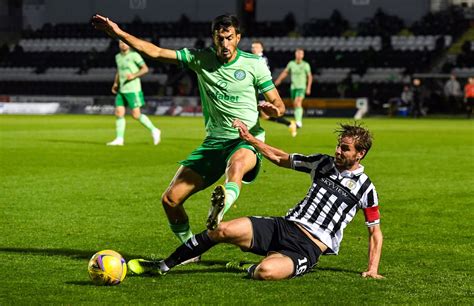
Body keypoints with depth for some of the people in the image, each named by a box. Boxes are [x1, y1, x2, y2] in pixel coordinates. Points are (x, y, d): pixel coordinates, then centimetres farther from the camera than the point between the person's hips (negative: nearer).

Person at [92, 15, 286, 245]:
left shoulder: (254, 64, -2)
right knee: (170, 200, -2)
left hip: (247, 141, -4)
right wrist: (119, 33, -3)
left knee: (237, 164, -43)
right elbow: (157, 53, 4)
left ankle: (223, 204, -72)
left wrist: (272, 109, -25)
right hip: (214, 141, 4)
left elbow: (278, 104, 0)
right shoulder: (201, 59, 5)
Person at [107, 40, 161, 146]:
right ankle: (119, 139, 4)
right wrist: (115, 83, 17)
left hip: (133, 90, -6)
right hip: (121, 90, 6)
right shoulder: (118, 57, 14)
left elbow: (145, 69, -6)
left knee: (136, 114, -8)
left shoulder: (134, 55, -6)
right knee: (119, 113, -1)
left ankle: (154, 130, 8)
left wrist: (133, 75, -18)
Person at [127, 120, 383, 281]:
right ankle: (162, 266, -3)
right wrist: (250, 139, 14)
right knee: (223, 230, -16)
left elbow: (375, 232, 10)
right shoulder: (323, 164, 13)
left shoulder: (365, 188, 1)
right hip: (284, 226, 5)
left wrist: (372, 269, -1)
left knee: (266, 271, -38)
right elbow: (279, 158, 22)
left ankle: (247, 269, 0)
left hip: (308, 248, -5)